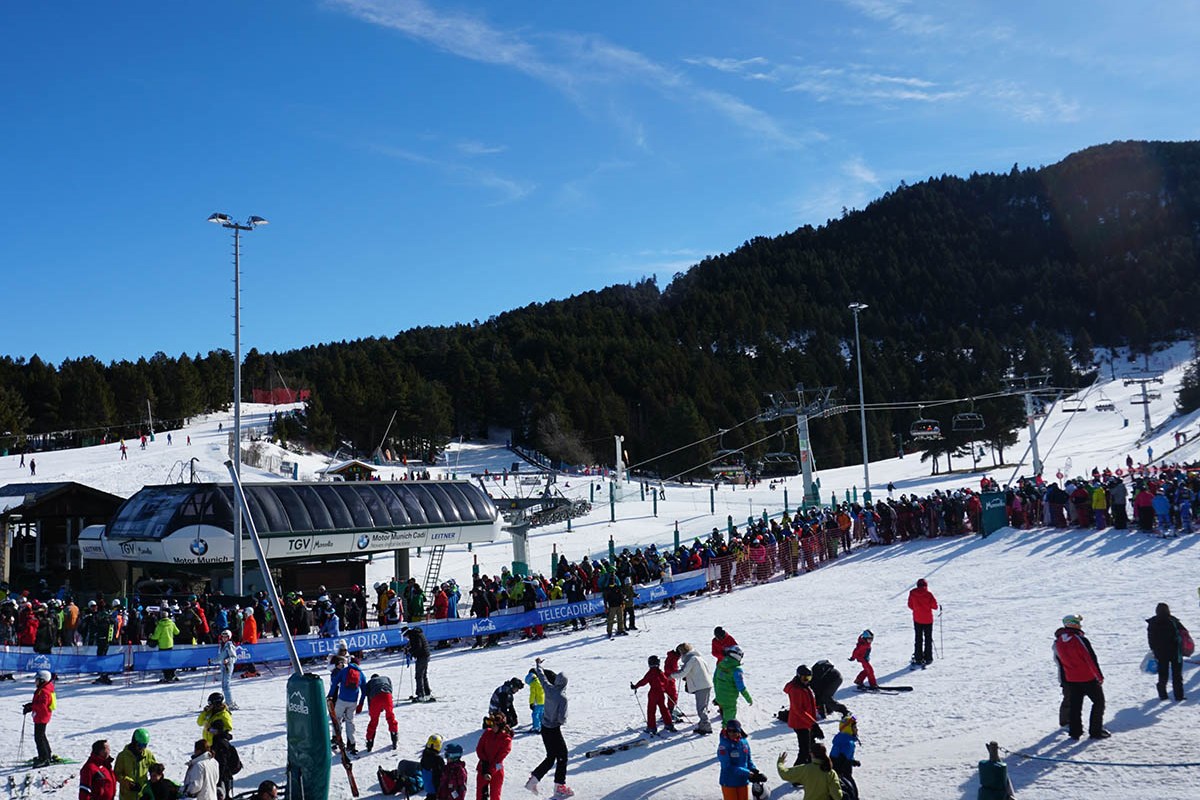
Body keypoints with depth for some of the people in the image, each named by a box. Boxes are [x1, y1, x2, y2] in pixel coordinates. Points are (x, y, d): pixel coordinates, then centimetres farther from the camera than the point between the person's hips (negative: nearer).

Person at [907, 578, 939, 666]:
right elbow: (934, 606, -11)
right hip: (928, 619, -2)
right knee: (928, 639, 10)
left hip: (917, 619, 2)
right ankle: (927, 658, 9)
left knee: (918, 639, 13)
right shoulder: (928, 594, -14)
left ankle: (918, 658, 11)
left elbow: (910, 605, 1)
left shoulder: (912, 593, -7)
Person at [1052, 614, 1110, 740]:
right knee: (1098, 702, 8)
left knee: (1074, 705, 12)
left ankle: (1074, 731, 12)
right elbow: (1091, 659, -15)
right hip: (1088, 678, -5)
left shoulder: (1057, 642, 2)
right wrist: (1099, 676, -5)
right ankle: (1096, 731, 8)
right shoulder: (1079, 639, -18)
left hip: (1071, 680, 6)